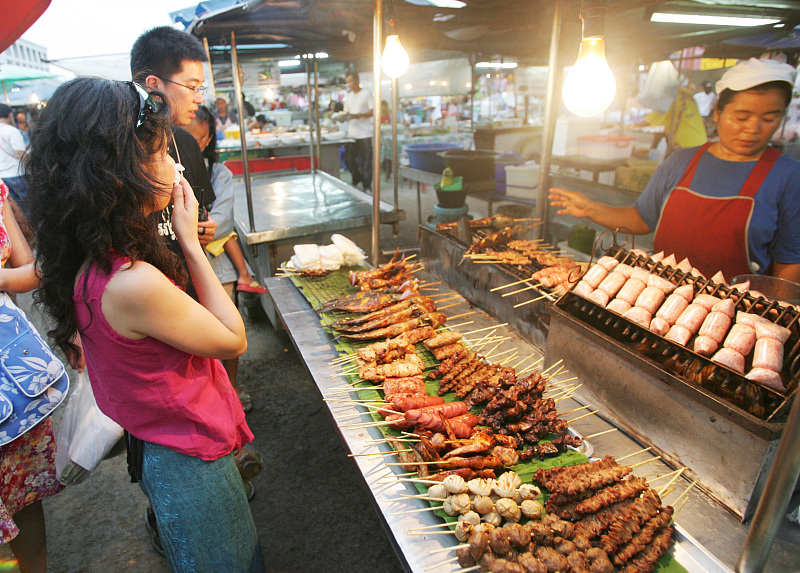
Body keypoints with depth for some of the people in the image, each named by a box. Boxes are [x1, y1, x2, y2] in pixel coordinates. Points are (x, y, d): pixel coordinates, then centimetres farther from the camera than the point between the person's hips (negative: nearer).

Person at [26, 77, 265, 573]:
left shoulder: (90, 261, -6)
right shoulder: (134, 285, -34)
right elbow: (234, 341, -21)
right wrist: (190, 243, -19)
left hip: (168, 451, 8)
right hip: (192, 465, -8)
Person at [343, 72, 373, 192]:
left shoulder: (366, 94, -1)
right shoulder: (348, 96, 17)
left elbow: (373, 111, -6)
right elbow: (346, 112, 20)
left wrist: (361, 115, -21)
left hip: (364, 134, -6)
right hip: (351, 134, 6)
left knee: (366, 161, -3)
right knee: (349, 159, 5)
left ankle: (367, 186, 6)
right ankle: (357, 178, 29)